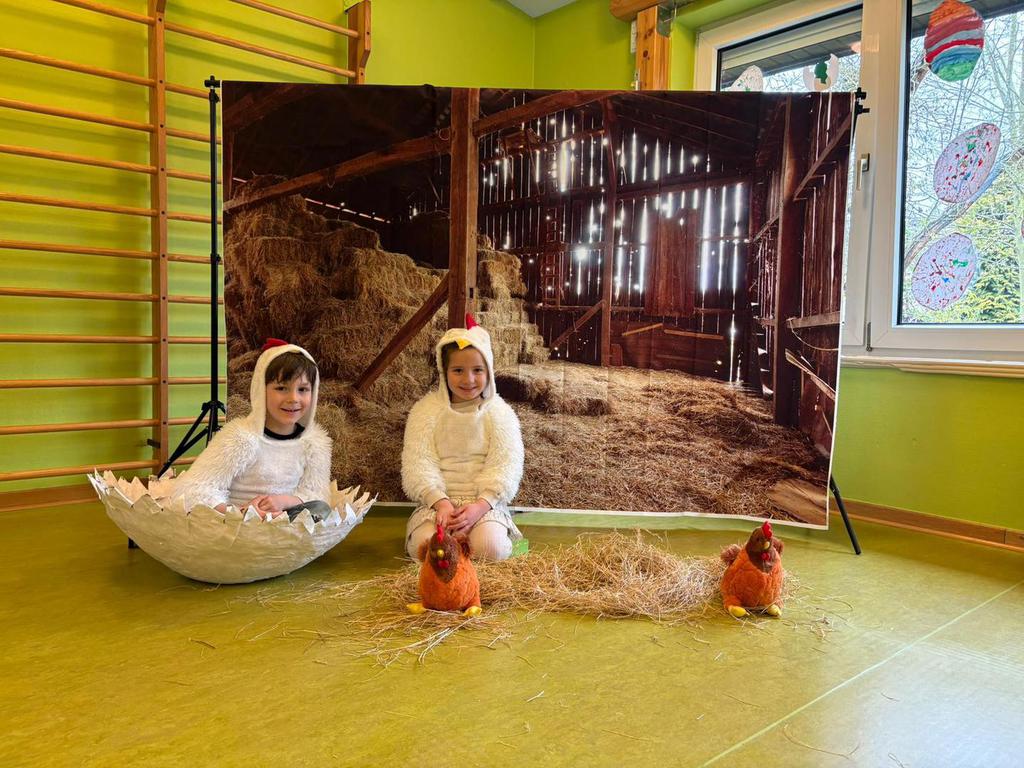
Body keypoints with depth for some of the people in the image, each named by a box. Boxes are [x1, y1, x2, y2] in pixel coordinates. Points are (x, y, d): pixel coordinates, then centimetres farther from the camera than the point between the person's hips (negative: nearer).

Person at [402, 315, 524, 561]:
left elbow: (505, 466, -6)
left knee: (490, 548, -28)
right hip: (437, 500, 1)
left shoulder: (500, 413, 2)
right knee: (422, 547, -27)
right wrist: (440, 502, -20)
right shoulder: (426, 410, 4)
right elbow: (418, 463, -5)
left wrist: (481, 505, -22)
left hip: (486, 502, 0)